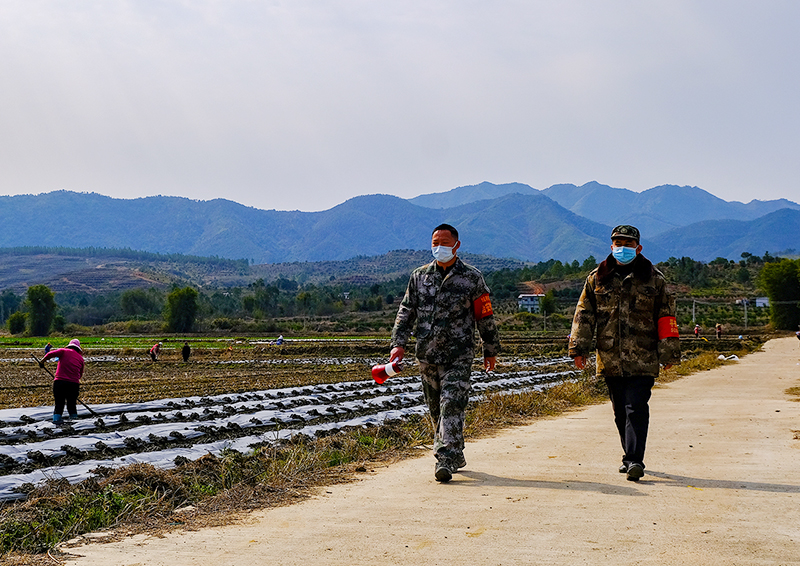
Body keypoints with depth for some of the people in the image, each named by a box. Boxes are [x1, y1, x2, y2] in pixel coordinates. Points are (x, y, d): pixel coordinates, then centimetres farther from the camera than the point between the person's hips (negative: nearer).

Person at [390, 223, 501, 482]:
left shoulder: (472, 278, 0)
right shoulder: (419, 276, 9)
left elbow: (485, 317, 6)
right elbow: (406, 312, 11)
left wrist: (491, 351, 9)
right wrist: (399, 343, -1)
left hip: (458, 356, -4)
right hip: (427, 355, 4)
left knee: (451, 405, -14)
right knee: (436, 410, 11)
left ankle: (445, 460, -17)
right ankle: (456, 455, 27)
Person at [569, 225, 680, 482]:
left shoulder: (653, 279, 4)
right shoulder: (597, 279, 9)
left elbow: (666, 317, 5)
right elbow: (584, 315, 10)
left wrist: (669, 353, 2)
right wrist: (578, 348, 4)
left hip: (642, 359, -3)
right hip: (610, 359, 3)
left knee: (636, 409, -12)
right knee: (620, 411, 11)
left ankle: (635, 460, -12)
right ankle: (630, 455, 26)